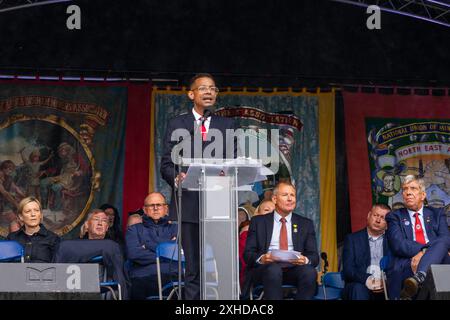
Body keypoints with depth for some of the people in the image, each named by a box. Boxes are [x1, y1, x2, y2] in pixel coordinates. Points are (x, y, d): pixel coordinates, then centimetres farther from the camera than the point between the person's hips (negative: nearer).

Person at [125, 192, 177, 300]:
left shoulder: (175, 229, 25)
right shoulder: (134, 230, 22)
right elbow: (133, 253, 2)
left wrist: (149, 246, 4)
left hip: (173, 277, 0)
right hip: (144, 278, 0)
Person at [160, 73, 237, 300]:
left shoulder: (227, 125, 14)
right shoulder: (176, 125, 11)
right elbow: (166, 164, 5)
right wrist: (176, 178, -16)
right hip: (189, 203, -1)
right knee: (194, 268, 1)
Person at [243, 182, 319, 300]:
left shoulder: (306, 224, 20)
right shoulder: (258, 221, 15)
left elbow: (314, 256, 12)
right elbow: (248, 253, 8)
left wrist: (305, 260, -13)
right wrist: (261, 258, -16)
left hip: (294, 267, 2)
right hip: (266, 267, -2)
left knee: (309, 271, -32)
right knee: (273, 270, -37)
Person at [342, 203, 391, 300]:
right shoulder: (352, 239, 11)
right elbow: (347, 269, 0)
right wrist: (367, 279, -19)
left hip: (385, 288, 0)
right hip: (362, 284, 0)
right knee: (358, 288, -34)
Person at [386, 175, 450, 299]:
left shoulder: (437, 214, 25)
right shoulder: (395, 217, 20)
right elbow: (398, 244, 1)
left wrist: (425, 253, -14)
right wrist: (423, 250, -16)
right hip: (409, 264, -1)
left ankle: (419, 278, -55)